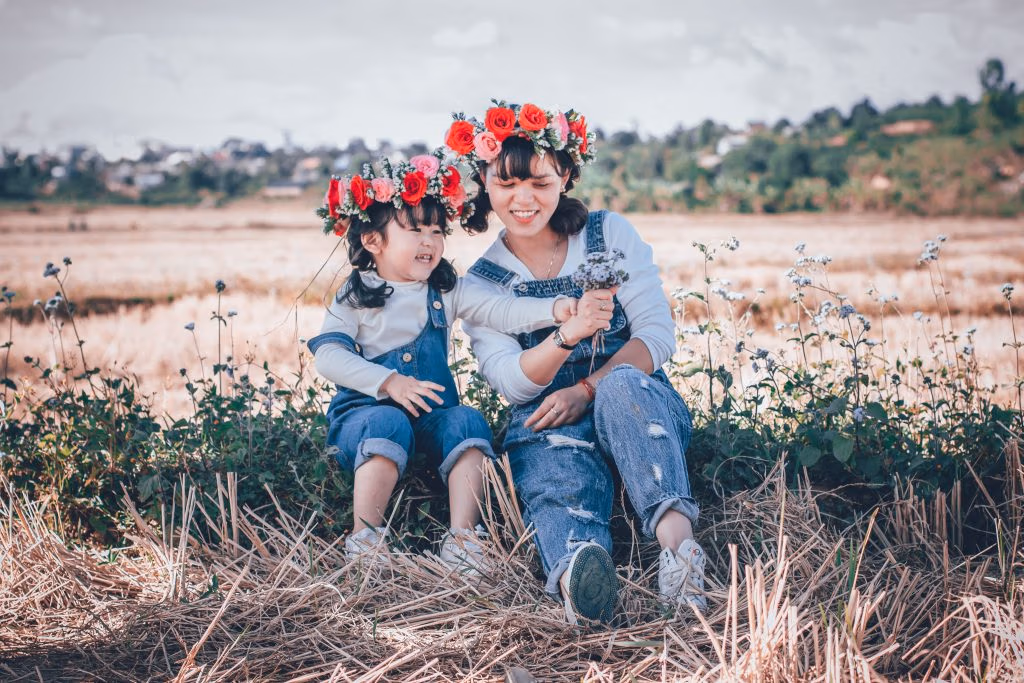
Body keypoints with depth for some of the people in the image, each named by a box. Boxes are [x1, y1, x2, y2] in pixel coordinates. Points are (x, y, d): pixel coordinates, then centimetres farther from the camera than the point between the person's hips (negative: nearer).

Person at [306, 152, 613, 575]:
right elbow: (328, 356, -10)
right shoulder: (355, 298, -1)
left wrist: (556, 310, -25)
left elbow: (501, 311, -6)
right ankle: (365, 538, -26)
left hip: (431, 415, 4)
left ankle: (463, 537, -22)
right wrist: (389, 382, -22)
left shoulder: (447, 292, 7)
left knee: (467, 422, -24)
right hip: (366, 410, -3)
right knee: (388, 424, -34)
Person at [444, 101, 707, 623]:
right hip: (548, 425, 0)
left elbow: (658, 333, -2)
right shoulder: (480, 284, 7)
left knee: (620, 384, -36)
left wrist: (588, 390, -16)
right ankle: (576, 573, -70)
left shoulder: (611, 234, 6)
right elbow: (512, 383, -6)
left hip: (638, 405, 0)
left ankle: (676, 533, -56)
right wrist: (567, 334, -27)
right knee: (560, 482, -35)